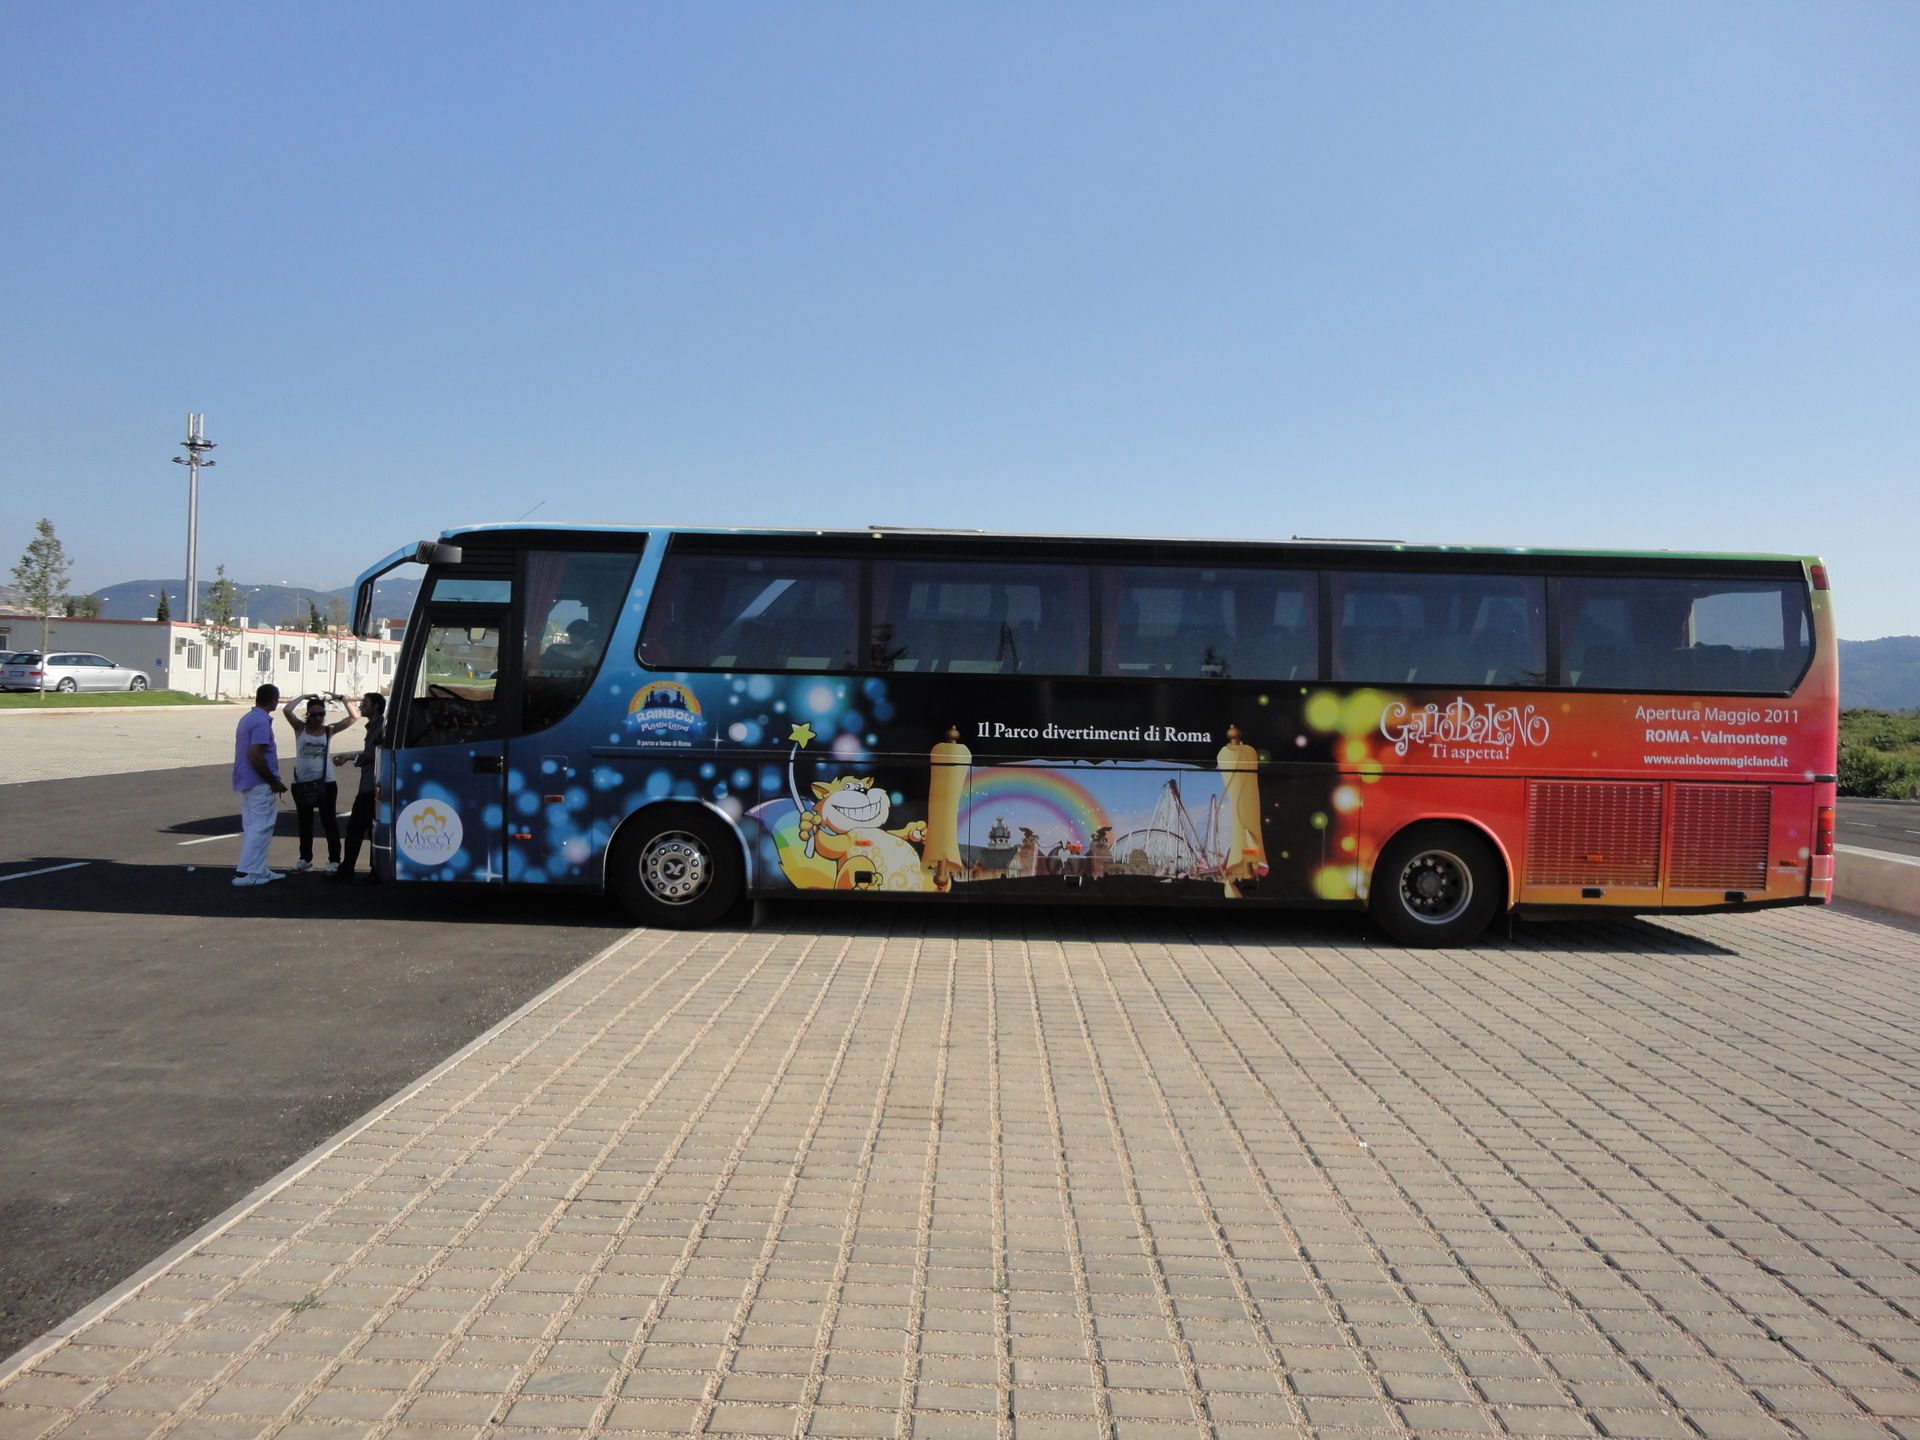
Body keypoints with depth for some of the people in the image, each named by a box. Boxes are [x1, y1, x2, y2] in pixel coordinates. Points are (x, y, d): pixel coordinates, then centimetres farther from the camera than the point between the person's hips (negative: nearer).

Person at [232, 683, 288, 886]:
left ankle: (259, 870, 22)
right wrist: (274, 782, -16)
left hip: (247, 782, 10)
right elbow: (255, 756, -24)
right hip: (260, 785, -10)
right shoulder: (261, 722, -17)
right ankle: (246, 873, -5)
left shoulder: (247, 718, 14)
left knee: (253, 827, 14)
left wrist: (273, 780, 21)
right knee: (261, 828, -5)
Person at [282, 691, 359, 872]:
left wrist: (343, 700, -9)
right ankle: (306, 858, 25)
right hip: (301, 783, 2)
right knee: (305, 822, 13)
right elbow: (287, 710, -13)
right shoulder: (300, 728, 2)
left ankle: (334, 860, 5)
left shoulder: (329, 730, 3)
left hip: (325, 783, -1)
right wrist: (304, 697, -7)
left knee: (329, 820, 0)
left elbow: (354, 717, -2)